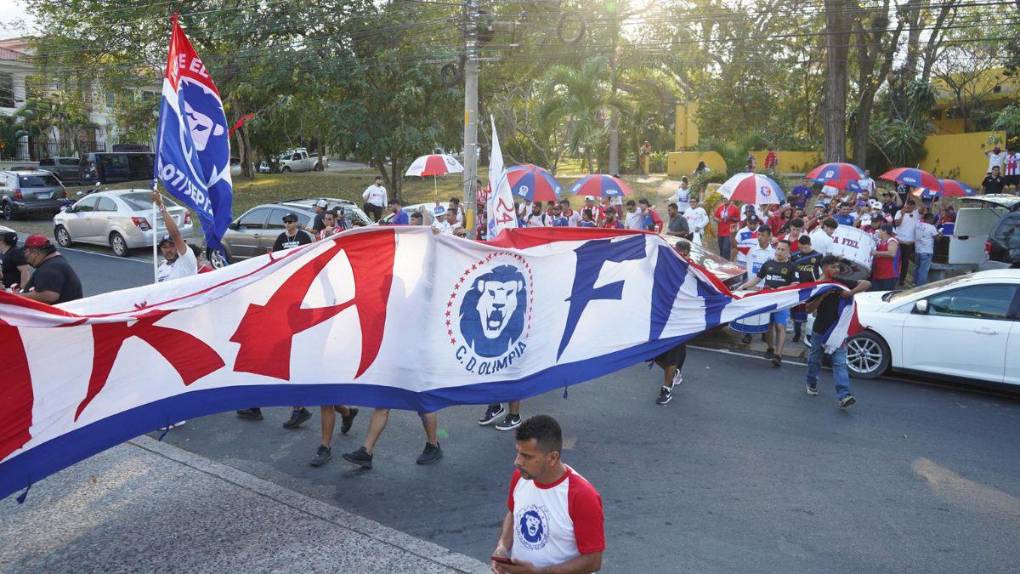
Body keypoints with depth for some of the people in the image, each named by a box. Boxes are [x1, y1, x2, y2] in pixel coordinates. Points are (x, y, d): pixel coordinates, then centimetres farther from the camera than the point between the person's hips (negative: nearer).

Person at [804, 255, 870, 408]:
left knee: (840, 362, -8)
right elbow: (809, 309, -12)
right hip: (820, 330, 0)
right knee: (815, 359, 17)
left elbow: (866, 284, -5)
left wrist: (851, 292, -20)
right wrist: (822, 295, -24)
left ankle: (844, 396, -16)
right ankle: (811, 383, 42)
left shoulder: (841, 283, -2)